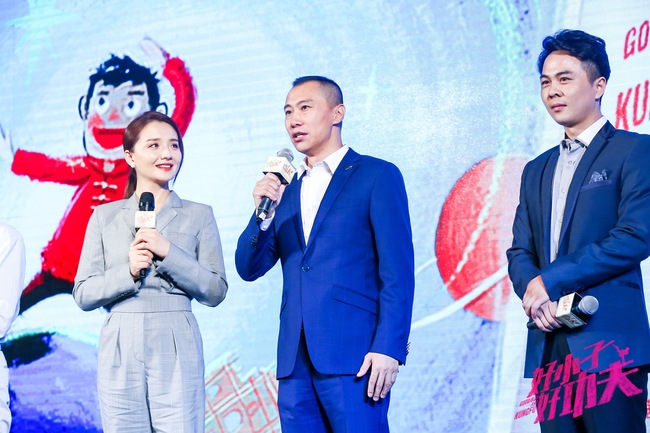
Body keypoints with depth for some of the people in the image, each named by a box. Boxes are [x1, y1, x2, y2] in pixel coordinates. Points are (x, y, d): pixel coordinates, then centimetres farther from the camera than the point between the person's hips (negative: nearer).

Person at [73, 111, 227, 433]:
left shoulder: (198, 215, 7)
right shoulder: (105, 217, 9)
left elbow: (216, 292, 1)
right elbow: (83, 294, 5)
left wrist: (169, 253, -10)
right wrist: (128, 271, -11)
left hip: (176, 354, -1)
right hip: (119, 353, 1)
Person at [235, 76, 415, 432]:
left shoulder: (377, 176, 2)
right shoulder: (286, 190, 19)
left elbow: (397, 272, -5)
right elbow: (249, 269, 13)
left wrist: (388, 348, -15)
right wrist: (263, 213, -5)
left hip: (354, 355, -5)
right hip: (295, 362, 6)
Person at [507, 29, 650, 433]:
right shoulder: (537, 171, 22)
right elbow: (519, 252, 16)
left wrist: (552, 279, -12)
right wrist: (531, 287, -8)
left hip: (609, 341, -6)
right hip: (550, 348, 6)